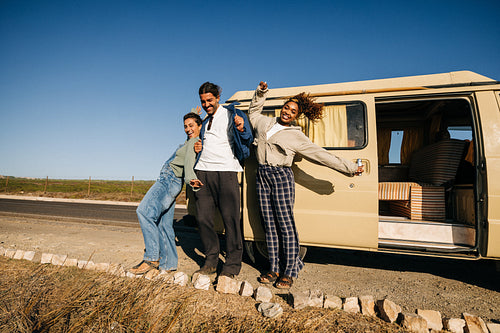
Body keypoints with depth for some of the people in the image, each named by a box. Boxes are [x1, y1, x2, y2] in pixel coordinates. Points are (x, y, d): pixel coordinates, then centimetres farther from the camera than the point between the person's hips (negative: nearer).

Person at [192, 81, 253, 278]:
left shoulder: (232, 114, 6)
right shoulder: (205, 122, 25)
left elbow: (248, 140, 0)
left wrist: (242, 129, -23)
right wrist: (197, 148, 12)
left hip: (225, 171, -6)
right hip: (203, 172, 6)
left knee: (230, 218, -6)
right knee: (203, 218, 4)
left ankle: (232, 264, 7)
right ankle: (211, 261, 18)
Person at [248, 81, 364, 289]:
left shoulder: (296, 136, 2)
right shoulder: (264, 123, 13)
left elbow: (321, 155, 2)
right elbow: (253, 112, 35)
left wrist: (349, 168, 0)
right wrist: (261, 93, 25)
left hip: (281, 177, -4)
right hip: (262, 177, 4)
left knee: (286, 226, -5)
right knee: (269, 225, 5)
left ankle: (288, 272, 6)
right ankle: (274, 269, 15)